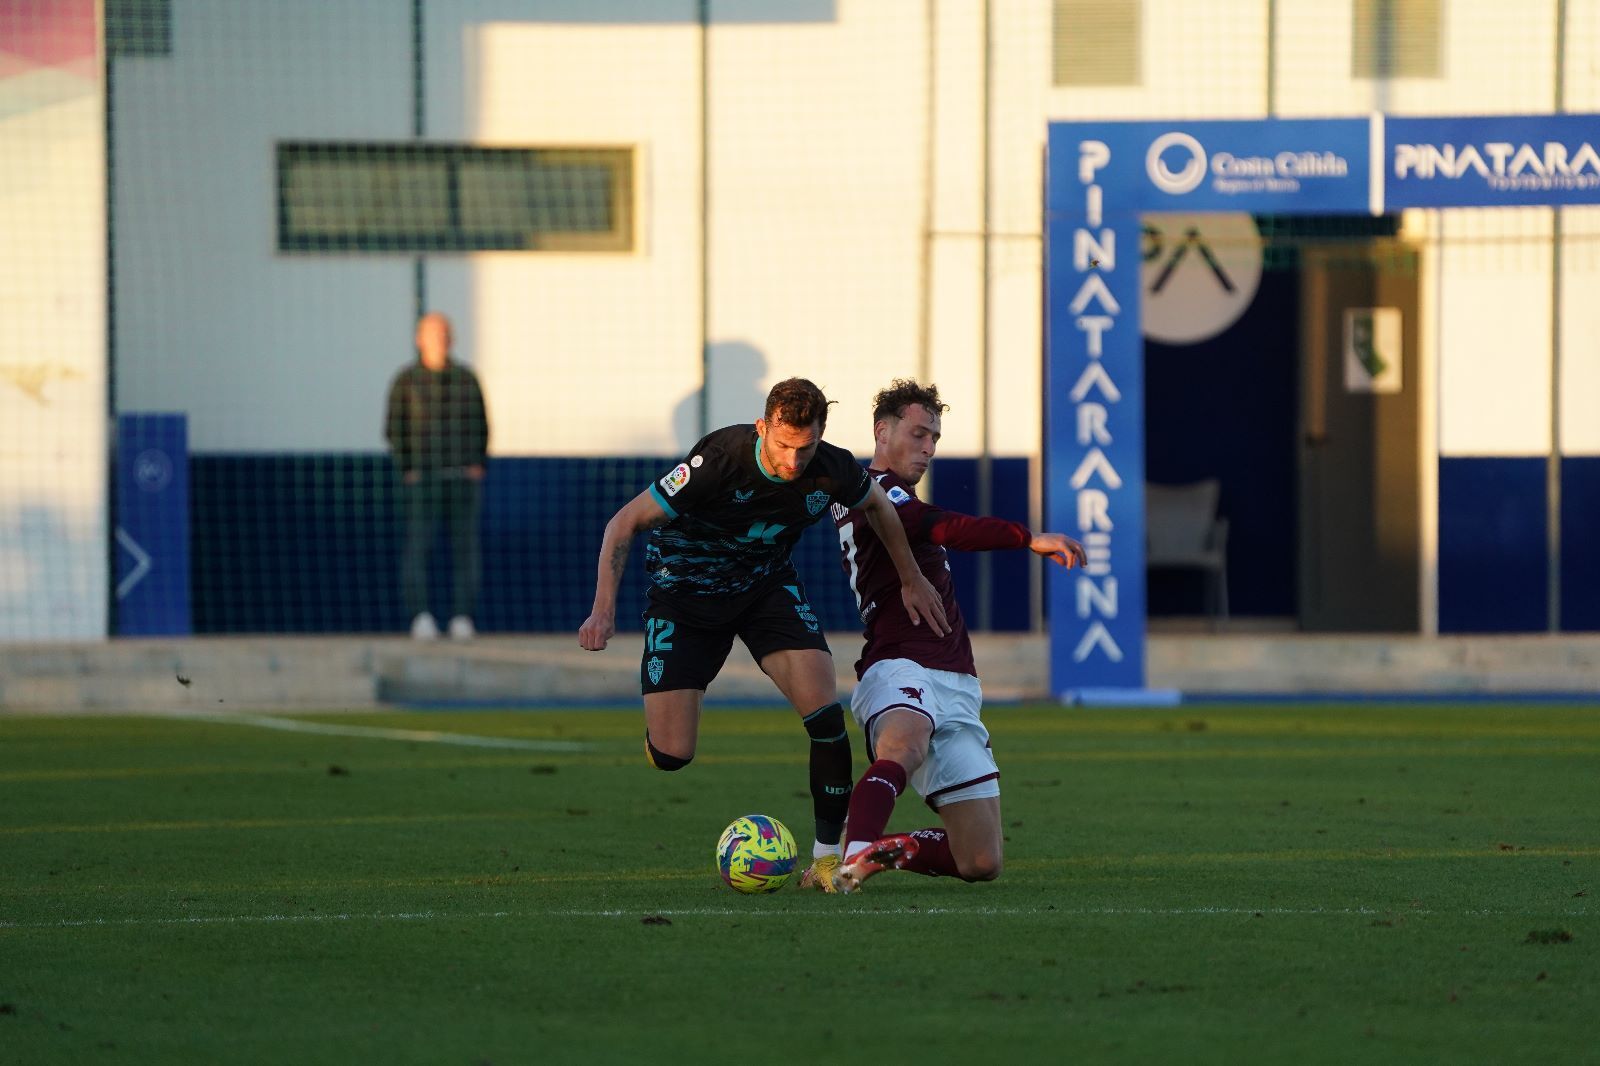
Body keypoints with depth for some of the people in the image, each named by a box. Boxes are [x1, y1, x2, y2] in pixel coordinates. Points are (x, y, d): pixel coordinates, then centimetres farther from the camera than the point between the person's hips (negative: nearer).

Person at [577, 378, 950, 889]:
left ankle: (827, 855, -5)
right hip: (686, 591, -3)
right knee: (671, 755, -12)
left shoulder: (833, 470, -20)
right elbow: (625, 522, -23)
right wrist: (604, 608, -33)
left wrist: (911, 580, 16)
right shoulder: (718, 462, -32)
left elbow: (877, 506, 7)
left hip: (768, 583, 3)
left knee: (824, 711, -20)